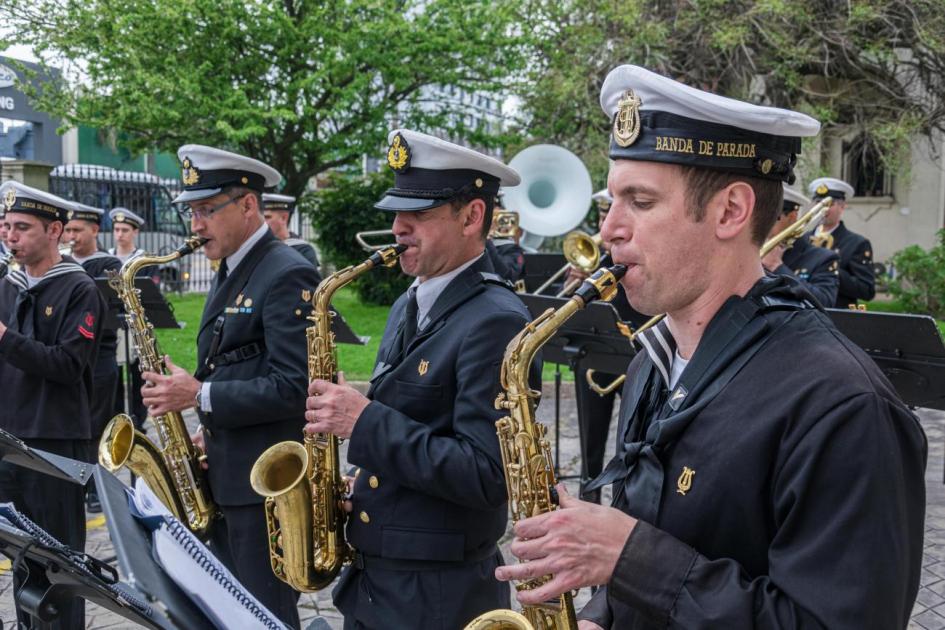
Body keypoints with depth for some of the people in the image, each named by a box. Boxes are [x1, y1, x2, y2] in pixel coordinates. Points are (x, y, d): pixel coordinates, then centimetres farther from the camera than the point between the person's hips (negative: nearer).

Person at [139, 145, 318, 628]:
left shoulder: (288, 274, -16)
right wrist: (209, 428, 6)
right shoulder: (229, 273, 13)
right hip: (224, 473, 9)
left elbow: (293, 387, -23)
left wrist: (199, 395, -21)